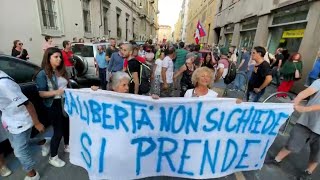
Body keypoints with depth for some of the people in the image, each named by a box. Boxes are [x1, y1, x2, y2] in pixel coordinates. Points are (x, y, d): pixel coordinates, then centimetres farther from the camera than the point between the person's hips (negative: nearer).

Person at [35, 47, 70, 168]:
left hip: (66, 102, 6)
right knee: (58, 131, 3)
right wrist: (56, 92, -27)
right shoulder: (43, 74, -13)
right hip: (54, 105, -6)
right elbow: (41, 93, -15)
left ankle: (67, 146, 46)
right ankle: (53, 158, 24)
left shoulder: (62, 71, 4)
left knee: (67, 125, 21)